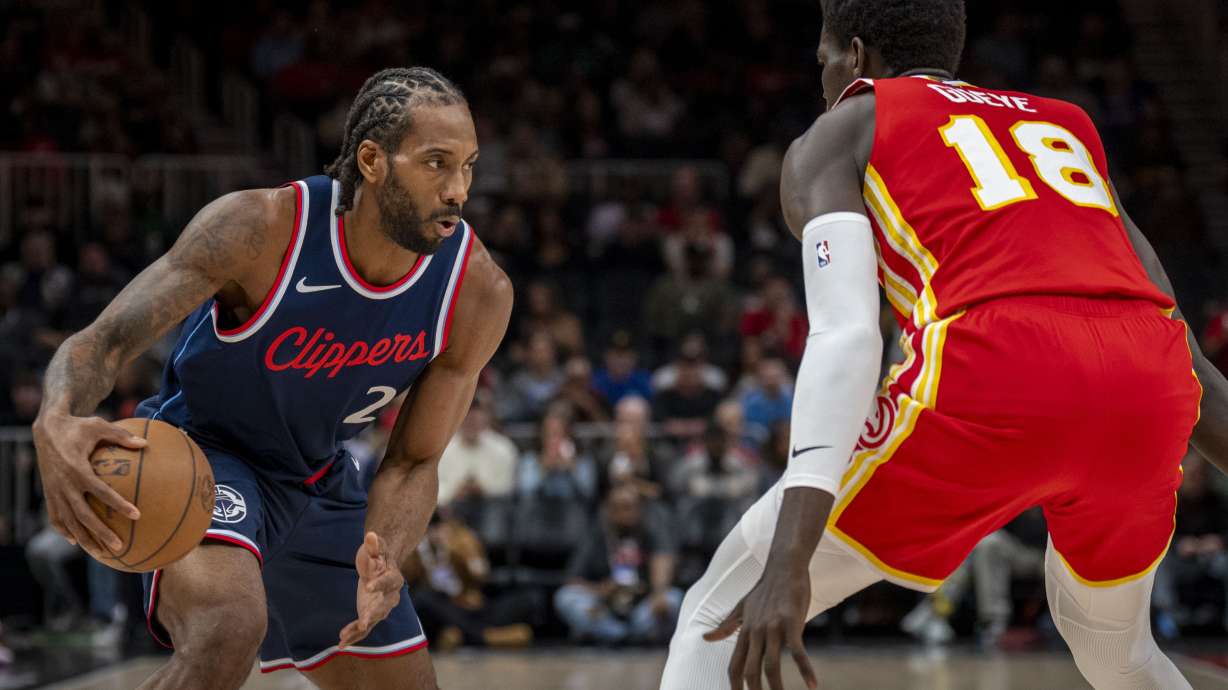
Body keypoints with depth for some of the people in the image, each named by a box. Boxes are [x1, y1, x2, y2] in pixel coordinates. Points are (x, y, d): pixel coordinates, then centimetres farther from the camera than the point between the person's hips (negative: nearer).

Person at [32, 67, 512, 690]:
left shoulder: (479, 293, -17)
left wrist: (382, 562, -30)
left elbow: (413, 462, -9)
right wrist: (56, 422, -53)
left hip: (317, 482, 6)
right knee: (230, 626, -37)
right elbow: (104, 341, -29)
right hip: (200, 452, -6)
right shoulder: (263, 228, -29)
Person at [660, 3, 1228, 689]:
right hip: (1150, 399, 5)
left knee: (716, 622, 10)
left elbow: (846, 336, 0)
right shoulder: (1065, 125, 34)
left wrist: (788, 562, -10)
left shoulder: (836, 136, 20)